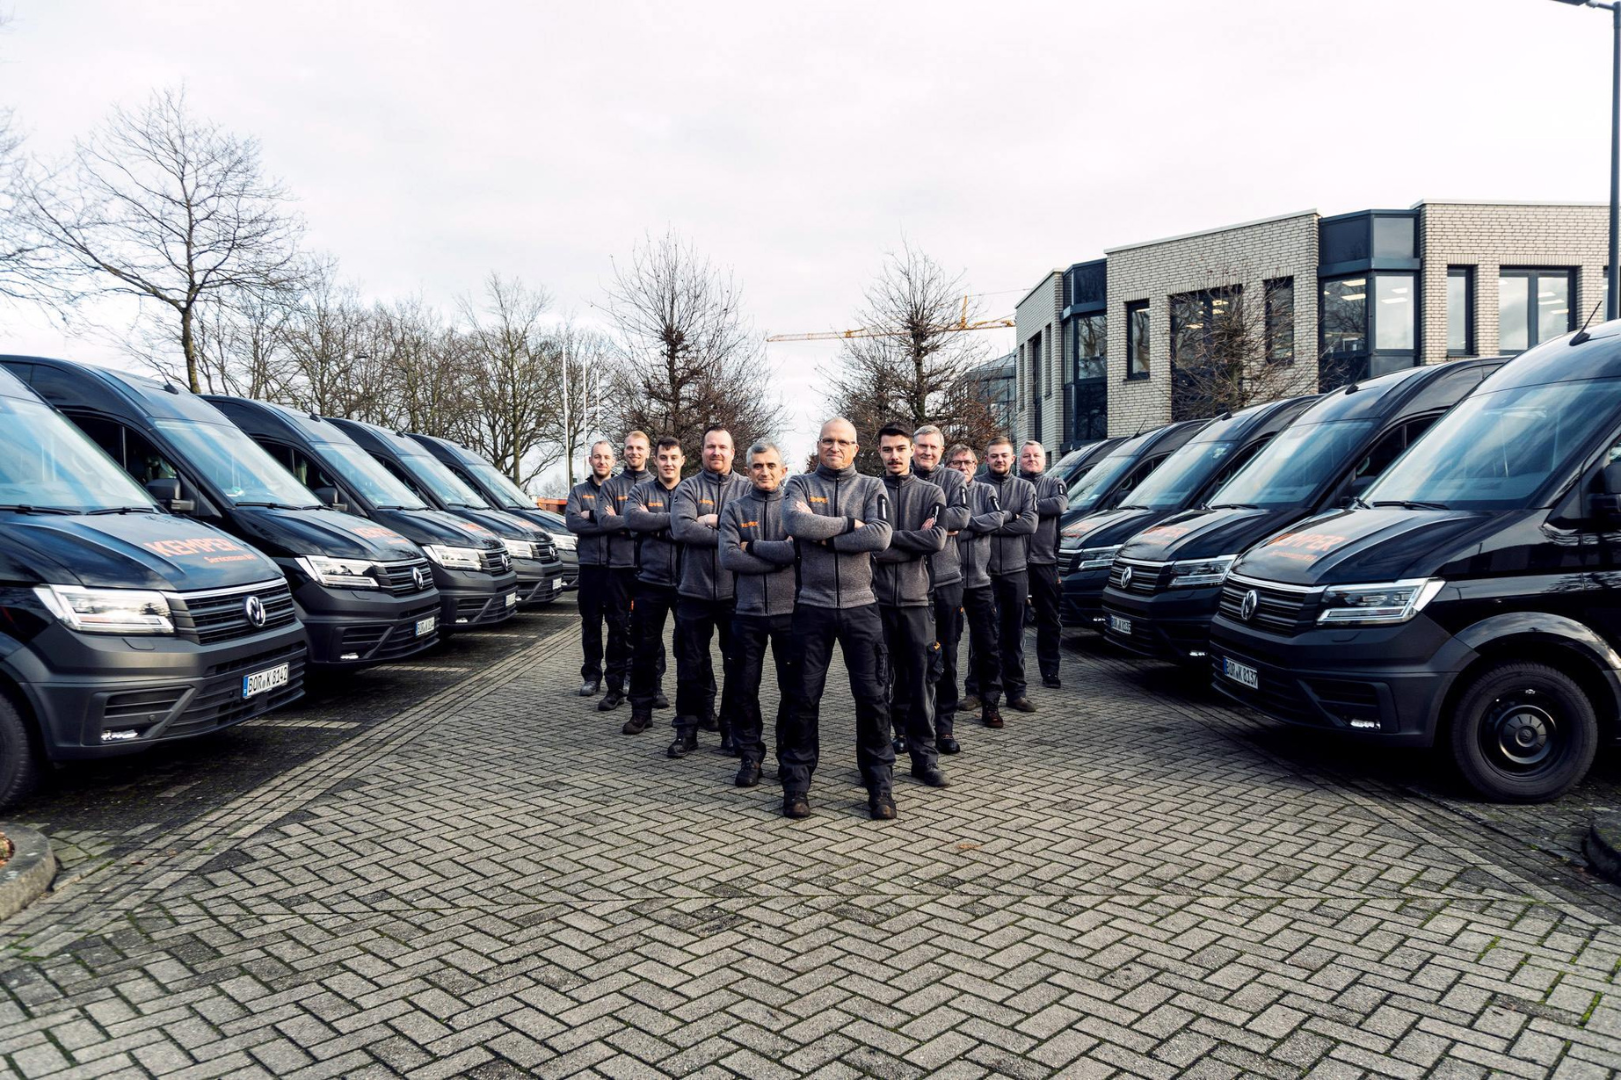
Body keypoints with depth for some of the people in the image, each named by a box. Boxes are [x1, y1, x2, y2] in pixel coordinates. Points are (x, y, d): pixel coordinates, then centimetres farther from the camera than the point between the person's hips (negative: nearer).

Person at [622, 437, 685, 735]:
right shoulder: (641, 491, 6)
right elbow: (632, 518, -15)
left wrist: (654, 525, -15)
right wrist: (674, 520, -18)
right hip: (651, 581, 1)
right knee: (645, 648, 6)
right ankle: (641, 711, 16)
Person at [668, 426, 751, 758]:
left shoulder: (746, 488, 3)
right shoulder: (688, 487, 3)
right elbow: (681, 528, -14)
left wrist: (712, 521, -17)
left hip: (735, 591, 0)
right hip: (694, 590, 0)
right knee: (691, 665, 8)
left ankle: (732, 729, 21)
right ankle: (687, 729, 19)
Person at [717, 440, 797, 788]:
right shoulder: (735, 509, 6)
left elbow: (801, 548, -16)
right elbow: (728, 557, -10)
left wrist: (752, 546, -11)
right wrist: (778, 556, -13)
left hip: (789, 610, -1)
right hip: (748, 612, 1)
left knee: (794, 688, 7)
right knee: (743, 688, 7)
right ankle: (750, 756, 22)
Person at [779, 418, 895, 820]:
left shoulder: (871, 487, 7)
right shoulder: (800, 484, 7)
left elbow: (880, 536, -12)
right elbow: (795, 522, -16)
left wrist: (825, 538, -12)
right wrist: (849, 524, -11)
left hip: (860, 605, 0)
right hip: (812, 605, 0)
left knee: (871, 696, 2)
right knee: (804, 697, 4)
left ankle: (880, 786, 14)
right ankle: (796, 785, 16)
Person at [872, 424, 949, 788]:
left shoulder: (931, 494, 8)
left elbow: (937, 540, -8)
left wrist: (889, 537, -8)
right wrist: (915, 541, -9)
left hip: (916, 599, 1)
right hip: (876, 598, -1)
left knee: (921, 683, 5)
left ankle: (924, 757, 13)